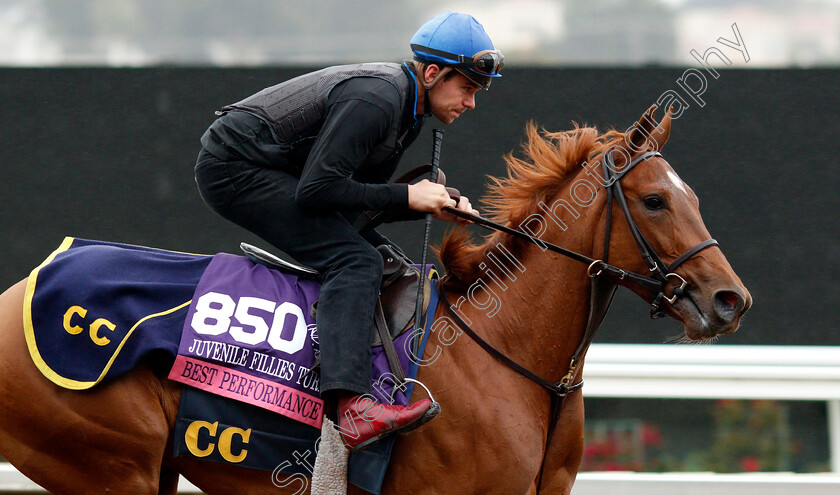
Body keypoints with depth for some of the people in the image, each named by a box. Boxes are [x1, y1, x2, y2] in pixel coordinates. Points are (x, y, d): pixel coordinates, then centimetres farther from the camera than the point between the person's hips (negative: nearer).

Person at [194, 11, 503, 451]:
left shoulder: (408, 106, 8)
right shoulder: (375, 99, -23)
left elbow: (363, 193, 12)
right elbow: (316, 190, -26)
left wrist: (437, 204, -3)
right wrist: (407, 196, -22)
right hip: (232, 170, -11)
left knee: (382, 257, 13)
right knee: (355, 262, -24)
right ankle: (351, 409, -41)